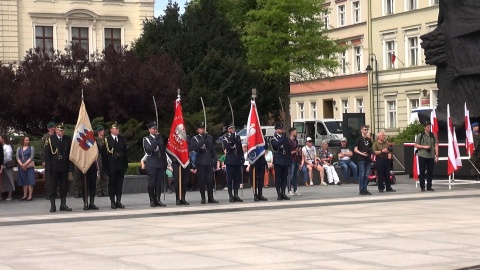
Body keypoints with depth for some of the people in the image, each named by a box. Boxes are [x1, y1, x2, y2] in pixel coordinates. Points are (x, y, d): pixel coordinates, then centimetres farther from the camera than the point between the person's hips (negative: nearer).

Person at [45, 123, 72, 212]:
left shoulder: (68, 139, 6)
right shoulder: (50, 139, -1)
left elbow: (71, 153, 4)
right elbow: (47, 154, -3)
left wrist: (70, 166, -3)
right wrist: (48, 166, -9)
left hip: (64, 167, 2)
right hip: (54, 167, -2)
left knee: (64, 186, 6)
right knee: (53, 187, 1)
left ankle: (63, 204, 13)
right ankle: (52, 205, 6)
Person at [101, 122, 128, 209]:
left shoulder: (122, 139, 11)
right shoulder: (106, 140, -4)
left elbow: (125, 152, 12)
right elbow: (104, 154, -6)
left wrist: (126, 164, 6)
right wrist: (105, 167, -10)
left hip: (121, 165, 4)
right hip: (111, 166, -4)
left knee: (120, 184, 6)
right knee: (112, 184, 1)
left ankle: (118, 201, 11)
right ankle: (112, 202, 6)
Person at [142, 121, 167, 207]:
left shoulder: (160, 138, 16)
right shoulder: (146, 139, 0)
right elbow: (149, 149, -18)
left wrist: (165, 163, 15)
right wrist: (156, 139, -18)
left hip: (160, 164, 5)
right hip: (152, 164, -4)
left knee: (159, 182, 2)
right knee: (152, 182, -3)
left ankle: (157, 199, 6)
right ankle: (152, 200, 2)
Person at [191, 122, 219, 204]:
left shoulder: (210, 137, 14)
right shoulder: (194, 139, 4)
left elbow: (213, 149, 16)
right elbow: (195, 147, -16)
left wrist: (215, 160, 9)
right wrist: (203, 139, -17)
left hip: (209, 161, 3)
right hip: (200, 162, -3)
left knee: (210, 180, 2)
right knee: (201, 181, -2)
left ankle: (211, 198, 6)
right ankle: (203, 198, 4)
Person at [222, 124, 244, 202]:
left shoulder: (237, 137, 16)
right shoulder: (225, 138, 0)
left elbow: (240, 148, 18)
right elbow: (226, 146, -18)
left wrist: (242, 158, 12)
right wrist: (231, 138, -18)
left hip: (238, 161, 5)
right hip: (230, 161, -5)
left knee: (237, 179, 5)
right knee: (230, 179, -4)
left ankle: (236, 195, 11)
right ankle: (231, 196, -1)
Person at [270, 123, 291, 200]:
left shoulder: (285, 138, 16)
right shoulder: (274, 139, 0)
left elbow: (289, 149, 19)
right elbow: (277, 144, -23)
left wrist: (289, 159, 12)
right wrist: (282, 137, -17)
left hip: (285, 161, 5)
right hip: (278, 161, -5)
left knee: (284, 178, 5)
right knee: (278, 178, -3)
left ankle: (283, 193, 10)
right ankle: (279, 194, -1)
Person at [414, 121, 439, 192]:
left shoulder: (433, 135, 7)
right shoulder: (420, 135, 0)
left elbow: (436, 145, 5)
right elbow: (416, 145, 2)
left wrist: (436, 155, -2)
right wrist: (424, 147, -13)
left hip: (431, 156, 3)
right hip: (422, 156, -2)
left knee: (430, 172, 6)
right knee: (422, 172, 0)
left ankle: (429, 186, 14)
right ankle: (422, 187, 6)